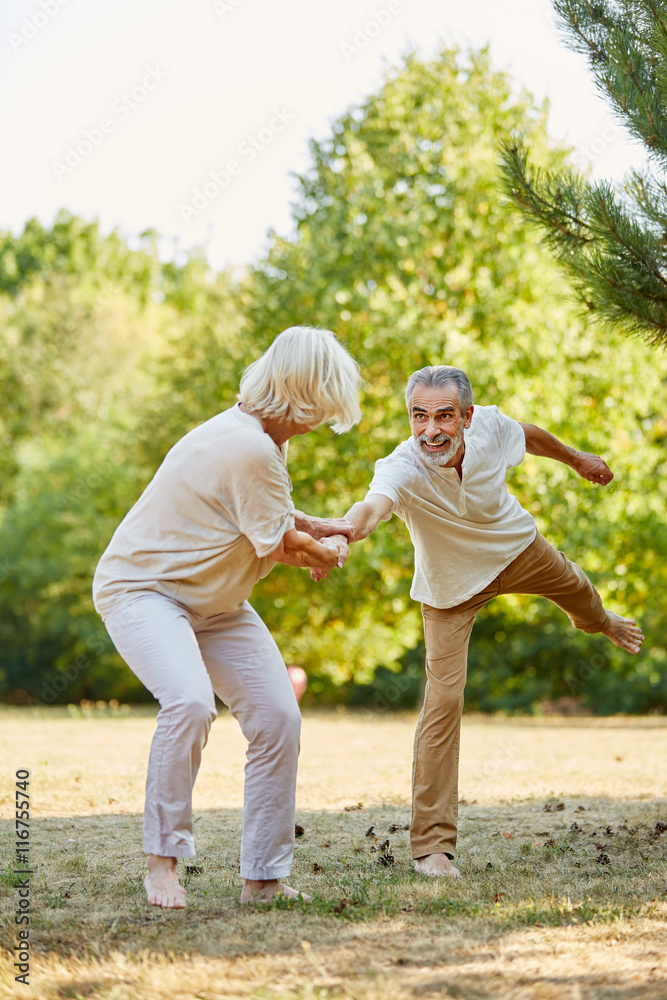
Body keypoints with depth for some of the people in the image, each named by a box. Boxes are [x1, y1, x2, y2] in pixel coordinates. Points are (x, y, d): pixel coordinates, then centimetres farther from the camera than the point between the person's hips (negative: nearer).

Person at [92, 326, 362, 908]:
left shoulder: (261, 437, 4)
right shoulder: (250, 450, -28)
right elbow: (282, 546, -17)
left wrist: (318, 529, 11)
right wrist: (327, 553, 3)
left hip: (212, 599, 10)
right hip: (142, 588, -10)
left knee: (278, 716, -1)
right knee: (191, 701, -34)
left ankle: (264, 877, 7)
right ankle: (163, 860, -20)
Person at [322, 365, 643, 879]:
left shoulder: (490, 425, -30)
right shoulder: (403, 469, -42)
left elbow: (529, 433, -5)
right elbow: (372, 506, -65)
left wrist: (577, 457, 12)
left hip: (517, 547, 4)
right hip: (451, 585, -4)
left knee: (575, 586, 32)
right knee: (444, 699, -15)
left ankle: (599, 622, 74)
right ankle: (432, 844, -9)